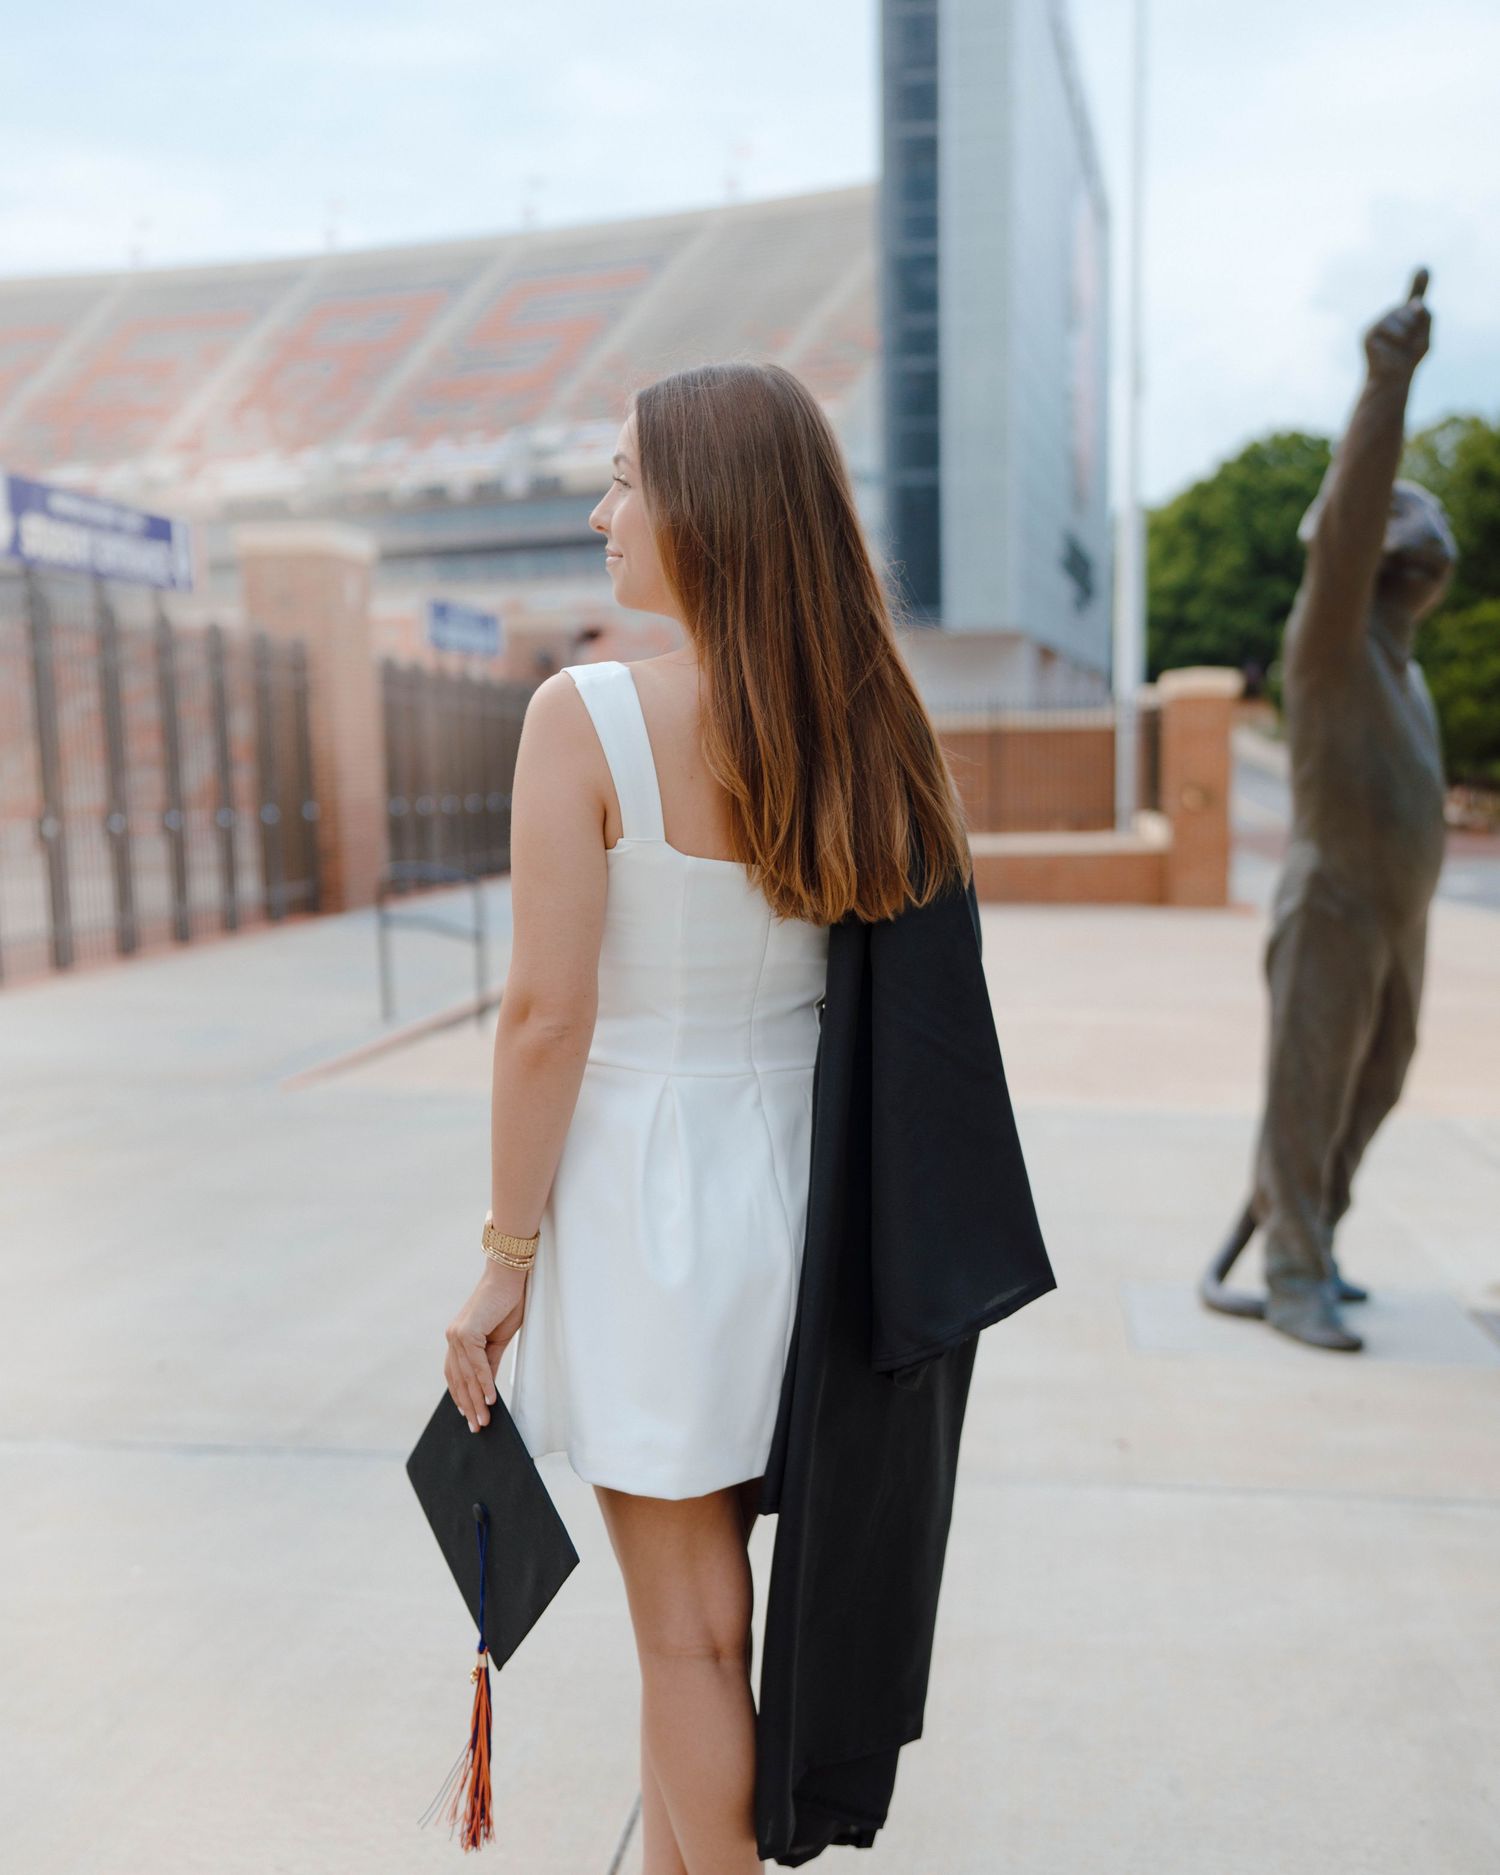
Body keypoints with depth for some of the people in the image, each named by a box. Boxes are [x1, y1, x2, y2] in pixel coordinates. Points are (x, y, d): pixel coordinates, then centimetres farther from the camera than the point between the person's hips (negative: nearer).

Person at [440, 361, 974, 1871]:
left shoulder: (586, 716, -19)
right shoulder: (863, 728, -2)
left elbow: (548, 1014, -18)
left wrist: (505, 1259, -7)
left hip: (641, 1182, -6)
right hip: (795, 1173, 6)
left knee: (689, 1620, 12)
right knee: (693, 1584, 26)